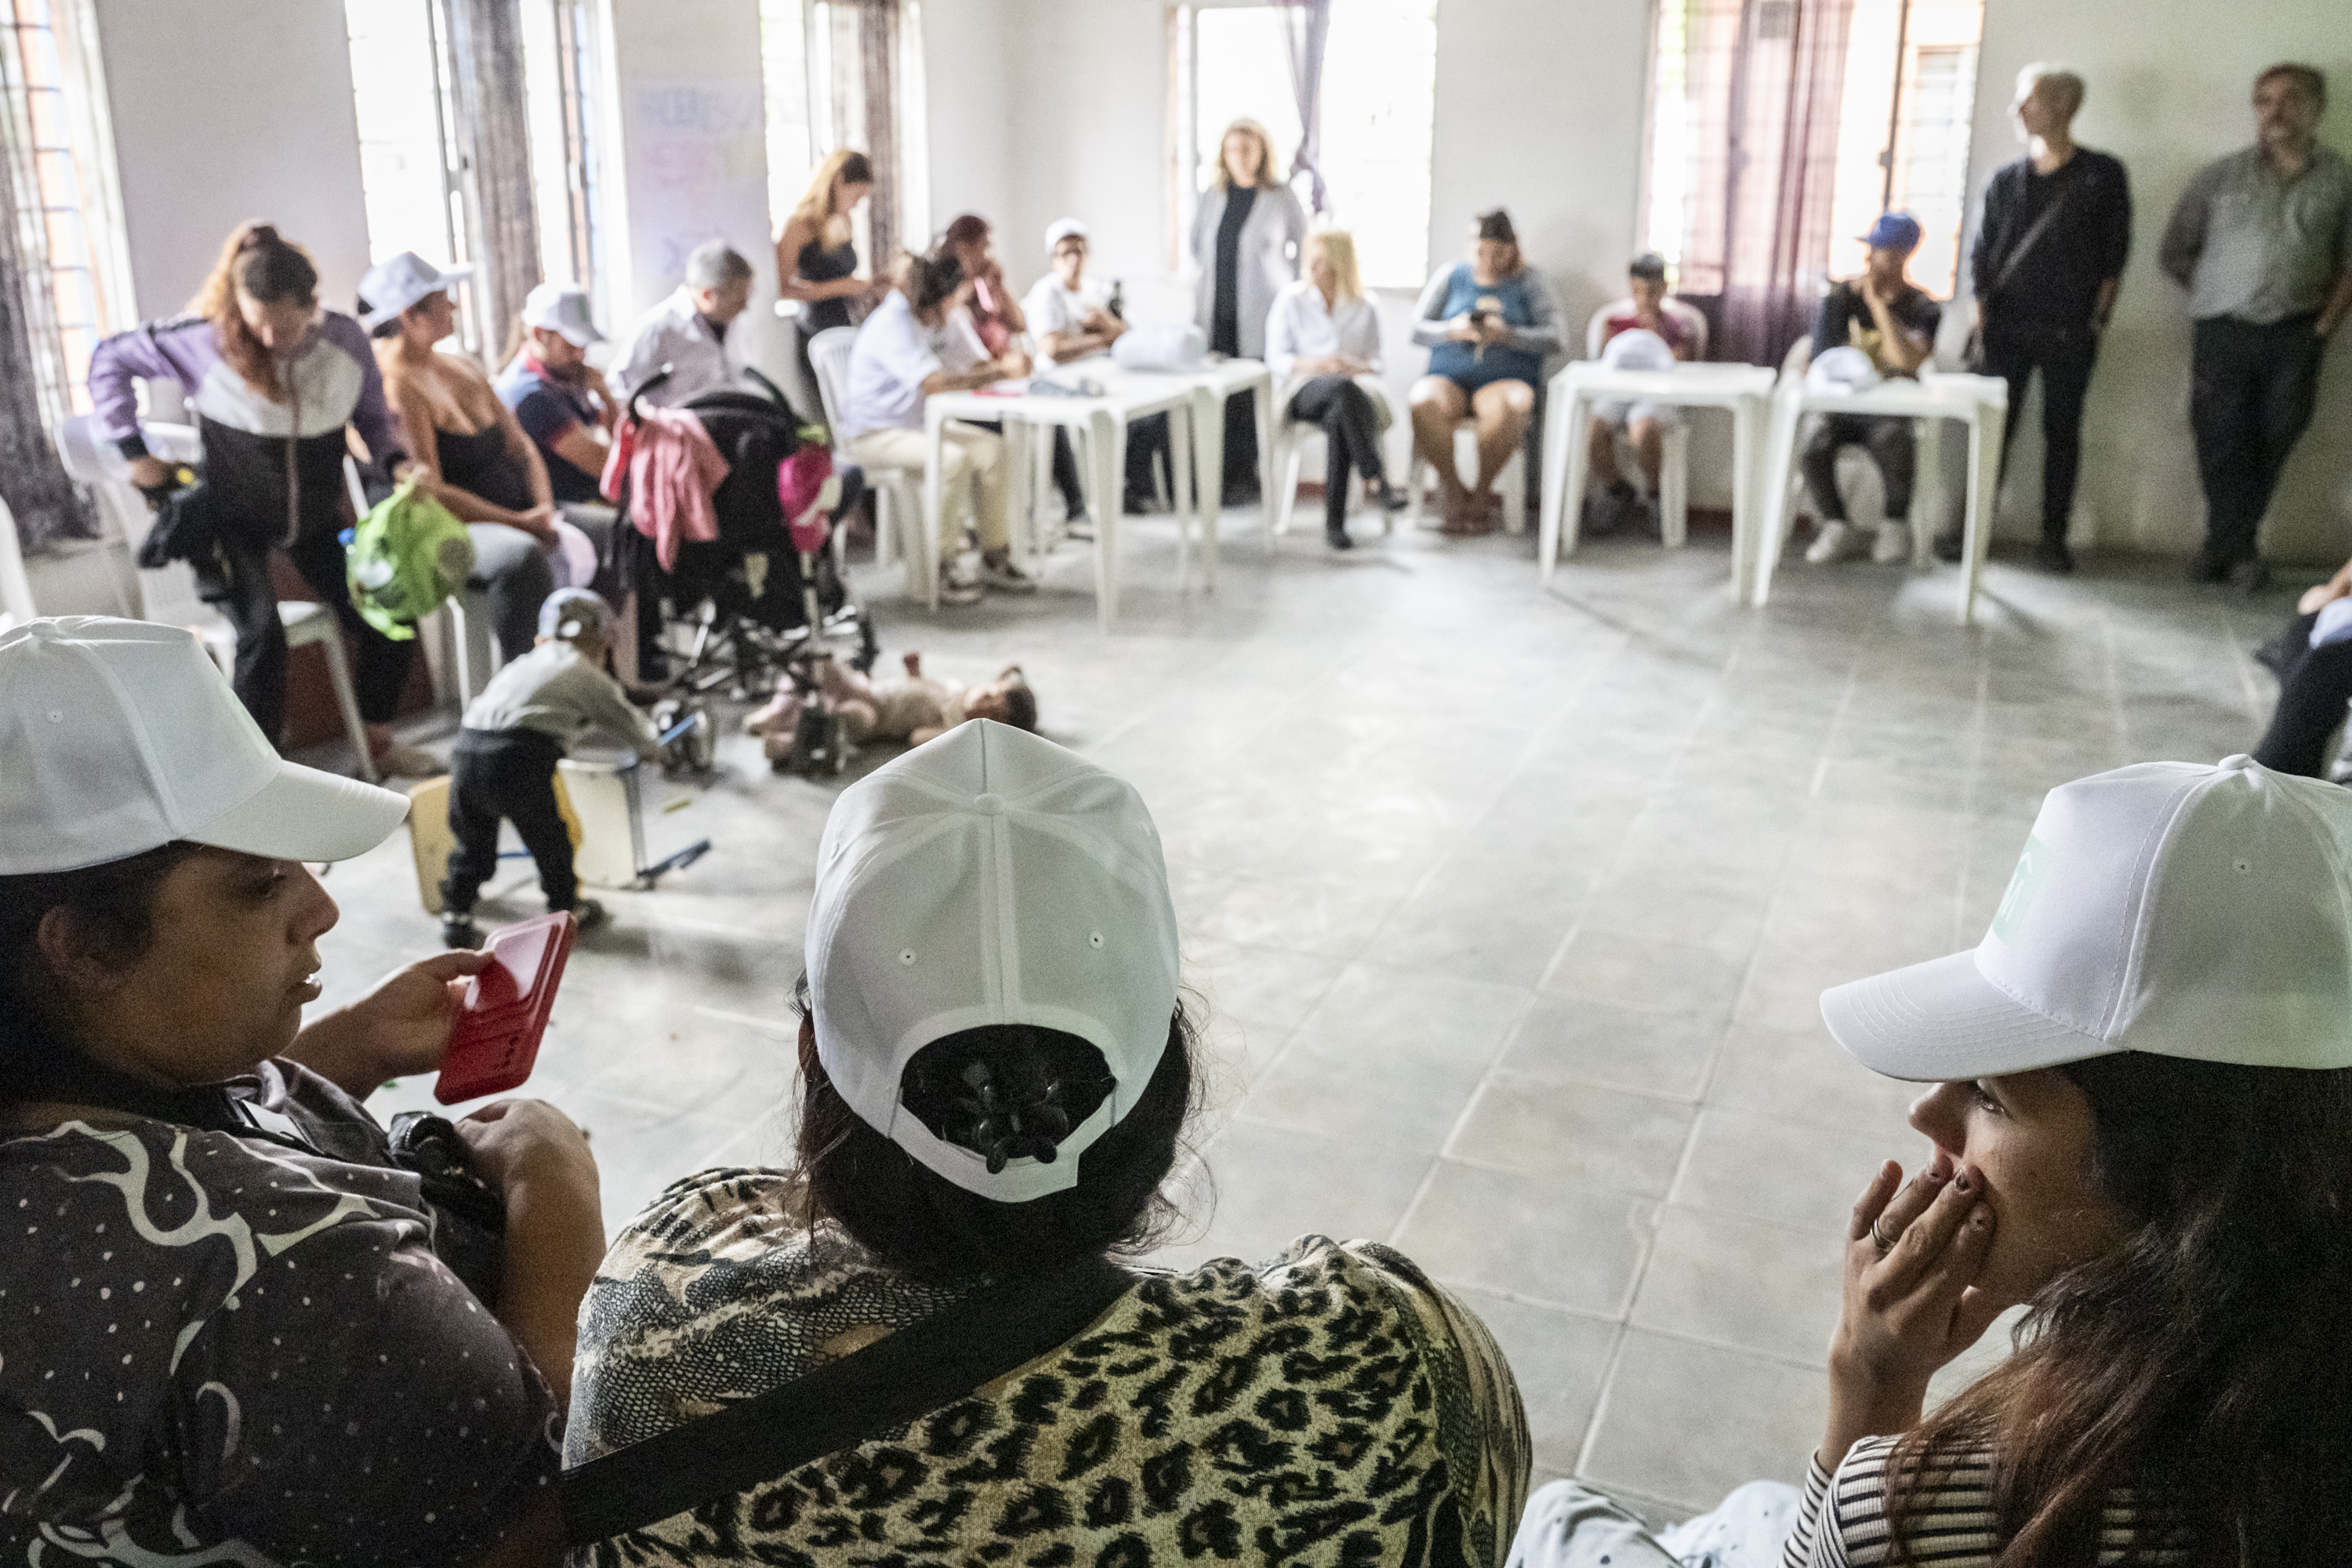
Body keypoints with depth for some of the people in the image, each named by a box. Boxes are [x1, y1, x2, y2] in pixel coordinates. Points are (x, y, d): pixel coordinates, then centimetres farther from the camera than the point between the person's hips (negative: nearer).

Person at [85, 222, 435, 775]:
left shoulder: (346, 340, -10)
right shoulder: (205, 340, -17)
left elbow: (373, 416, 5)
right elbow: (109, 360, -4)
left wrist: (396, 461, -15)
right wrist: (134, 449, -6)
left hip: (317, 516, 4)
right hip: (233, 521, -4)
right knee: (261, 632, -25)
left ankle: (378, 742, 24)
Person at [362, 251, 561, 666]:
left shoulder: (463, 369, 16)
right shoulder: (392, 387, -13)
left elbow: (521, 448, 16)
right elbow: (431, 494, -19)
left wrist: (543, 511, -3)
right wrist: (519, 523, -18)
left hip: (515, 515, 9)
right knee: (523, 557, -38)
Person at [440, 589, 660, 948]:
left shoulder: (522, 664, 31)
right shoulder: (588, 675, 15)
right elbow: (625, 720, 25)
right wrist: (652, 749, 45)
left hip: (467, 745, 6)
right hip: (518, 758, -5)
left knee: (471, 842, 22)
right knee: (549, 838, 16)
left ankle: (455, 918, 24)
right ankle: (566, 910, 32)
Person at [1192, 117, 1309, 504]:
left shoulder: (1280, 197, -1)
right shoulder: (1212, 196, 10)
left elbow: (1306, 247, 9)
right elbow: (1197, 243, 25)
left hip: (1260, 318, -3)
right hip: (1216, 315, 3)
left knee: (1251, 399, -6)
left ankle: (1246, 479, 3)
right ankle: (1218, 476, 7)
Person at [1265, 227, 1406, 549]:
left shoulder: (1364, 309, 17)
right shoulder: (1291, 299, 13)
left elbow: (1378, 362, 15)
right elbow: (1276, 359, 6)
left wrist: (1361, 367, -9)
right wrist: (1317, 365, -12)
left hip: (1356, 388, 1)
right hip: (1304, 389, -1)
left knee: (1338, 417, -38)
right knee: (1343, 388, -39)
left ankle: (1335, 521, -41)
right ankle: (1376, 480, -47)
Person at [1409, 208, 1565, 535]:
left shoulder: (1529, 281, 10)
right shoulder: (1452, 276, 15)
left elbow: (1553, 337, -1)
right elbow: (1417, 329, 9)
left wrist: (1507, 334, -18)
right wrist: (1451, 330, -13)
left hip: (1506, 377, -2)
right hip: (1449, 376, 2)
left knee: (1505, 407, -39)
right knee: (1423, 403, -34)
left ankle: (1482, 493, -17)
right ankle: (1454, 492, -16)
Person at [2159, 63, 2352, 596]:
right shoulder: (2221, 175, 6)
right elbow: (2174, 253, 10)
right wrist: (2218, 296, 6)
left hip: (2294, 336, 0)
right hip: (2223, 331, 0)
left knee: (2269, 445, 3)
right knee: (2223, 444, 2)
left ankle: (2229, 547, 16)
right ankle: (2235, 549, 16)